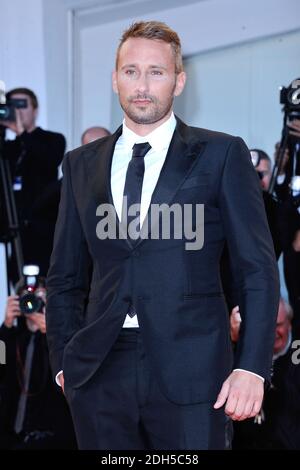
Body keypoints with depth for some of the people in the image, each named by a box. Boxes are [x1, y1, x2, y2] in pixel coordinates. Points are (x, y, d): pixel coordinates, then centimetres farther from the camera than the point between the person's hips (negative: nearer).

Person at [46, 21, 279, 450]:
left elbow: (258, 269, 0)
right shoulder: (81, 165, 12)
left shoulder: (221, 155, 3)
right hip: (100, 377, 3)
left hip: (189, 371, -2)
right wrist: (64, 361, 7)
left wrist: (252, 366, -8)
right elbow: (66, 277, 16)